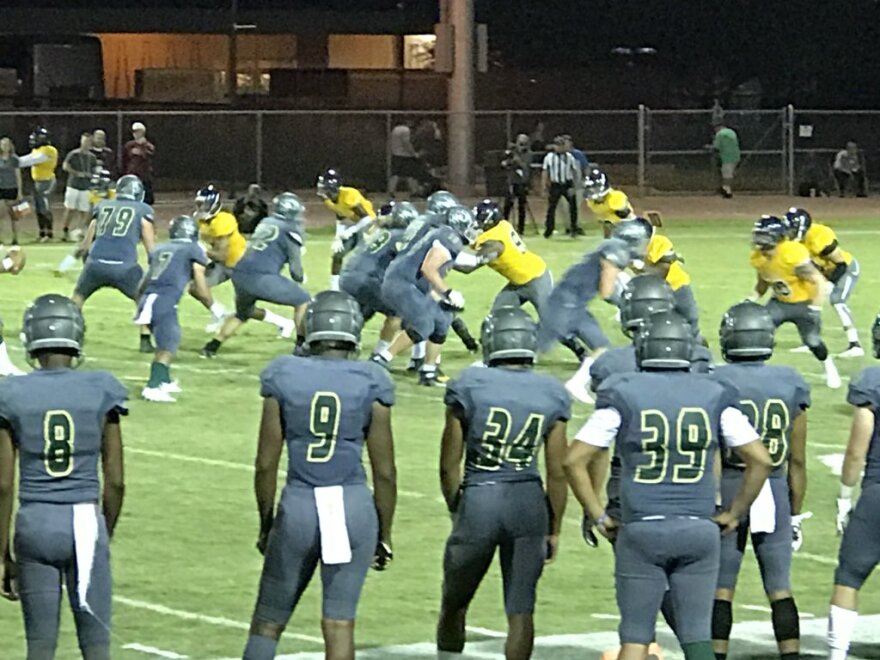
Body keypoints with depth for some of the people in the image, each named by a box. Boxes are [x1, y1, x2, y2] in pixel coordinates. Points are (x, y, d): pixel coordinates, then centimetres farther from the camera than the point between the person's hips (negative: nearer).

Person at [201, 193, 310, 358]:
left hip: (240, 274, 7)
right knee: (302, 301, 9)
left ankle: (212, 347, 27)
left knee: (242, 313, 33)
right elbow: (295, 269, 4)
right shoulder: (290, 231, 2)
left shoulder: (266, 223, 21)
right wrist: (300, 279, 25)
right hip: (261, 278, -7)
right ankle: (301, 346, 4)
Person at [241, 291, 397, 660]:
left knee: (268, 620, 13)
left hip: (298, 506, 0)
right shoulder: (370, 384, -3)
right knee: (339, 623, 4)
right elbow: (384, 472, 0)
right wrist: (384, 534, 11)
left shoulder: (283, 378, -1)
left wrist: (266, 523, 14)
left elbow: (266, 464, 1)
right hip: (353, 506, 0)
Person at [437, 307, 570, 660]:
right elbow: (557, 474, 3)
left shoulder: (469, 386, -5)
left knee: (454, 604, 15)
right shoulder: (552, 395, 1)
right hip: (529, 502, 2)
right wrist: (554, 529, 14)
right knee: (521, 610, 7)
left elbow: (449, 465, -1)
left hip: (477, 500, -1)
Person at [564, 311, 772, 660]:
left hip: (640, 530, -1)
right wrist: (734, 514, 12)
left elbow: (574, 460, -5)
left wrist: (598, 516, 3)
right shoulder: (714, 395, 2)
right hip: (698, 529, 1)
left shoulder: (623, 395, -2)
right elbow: (760, 460, 3)